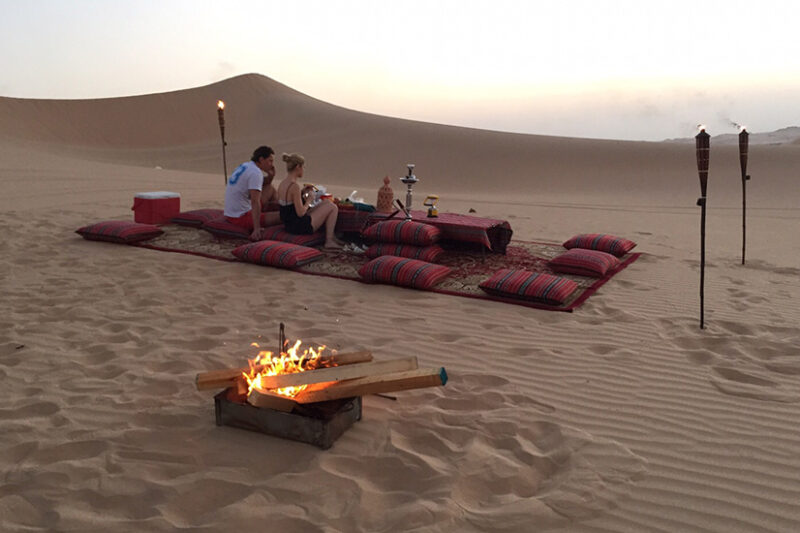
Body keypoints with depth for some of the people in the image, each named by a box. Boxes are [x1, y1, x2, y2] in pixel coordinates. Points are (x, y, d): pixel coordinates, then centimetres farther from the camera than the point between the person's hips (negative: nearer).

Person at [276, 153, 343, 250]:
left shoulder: (282, 184, 4)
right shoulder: (294, 186, -23)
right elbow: (300, 213, -24)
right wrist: (309, 199, -7)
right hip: (301, 227, -9)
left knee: (327, 202, 21)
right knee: (333, 207, 5)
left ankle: (331, 236, 24)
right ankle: (329, 240, 12)